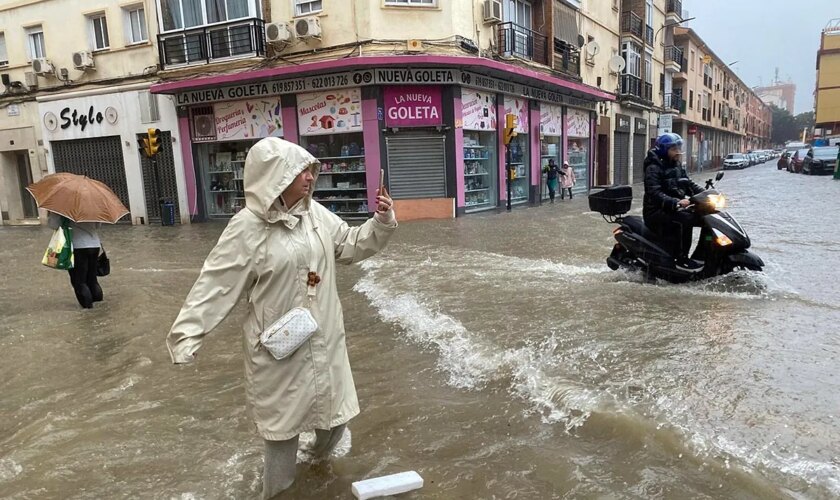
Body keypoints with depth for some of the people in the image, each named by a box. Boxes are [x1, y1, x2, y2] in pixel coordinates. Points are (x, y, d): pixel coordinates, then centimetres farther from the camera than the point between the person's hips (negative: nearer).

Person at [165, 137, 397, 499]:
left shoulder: (316, 214, 0)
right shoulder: (248, 228, -18)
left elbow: (351, 246, 11)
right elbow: (216, 284, -16)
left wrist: (381, 223, -4)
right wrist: (187, 334, -18)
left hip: (324, 336, 6)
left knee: (333, 403, 21)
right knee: (284, 416, 10)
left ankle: (321, 450, 55)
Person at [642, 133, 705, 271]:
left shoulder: (677, 166, 14)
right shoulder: (653, 168, -13)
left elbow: (689, 185, 17)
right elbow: (655, 194, -26)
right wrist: (676, 202, -37)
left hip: (673, 210, 9)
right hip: (657, 212, -9)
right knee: (684, 219, -31)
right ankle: (681, 259, -24)